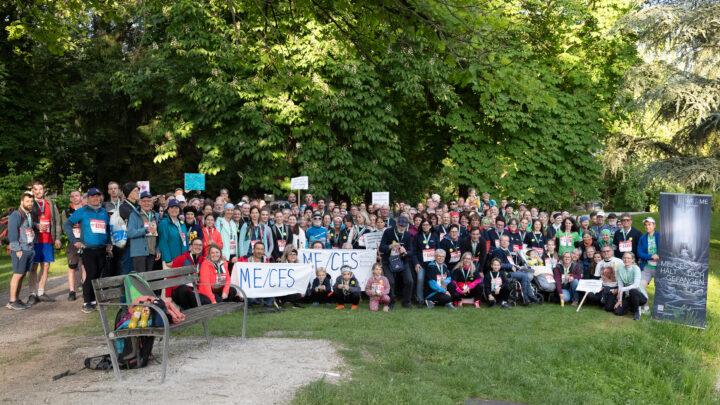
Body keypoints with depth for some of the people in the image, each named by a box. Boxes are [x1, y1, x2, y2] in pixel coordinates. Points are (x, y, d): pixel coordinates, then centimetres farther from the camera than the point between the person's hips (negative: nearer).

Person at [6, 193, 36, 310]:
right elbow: (12, 233, -14)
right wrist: (17, 250, -17)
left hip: (29, 250, 8)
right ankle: (12, 302, -5)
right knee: (18, 274, -8)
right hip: (20, 250, -8)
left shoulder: (30, 215, 17)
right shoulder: (16, 215, -8)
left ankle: (17, 299, 14)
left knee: (22, 275, 9)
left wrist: (32, 248, 16)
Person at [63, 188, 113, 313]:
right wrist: (75, 241, -9)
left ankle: (93, 300, 19)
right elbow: (67, 225, -2)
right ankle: (86, 302, -2)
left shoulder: (104, 212, 15)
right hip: (88, 249, -5)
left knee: (99, 275, 7)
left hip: (101, 250, 5)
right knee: (91, 275, -11)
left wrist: (109, 244, 12)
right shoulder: (82, 212, 1)